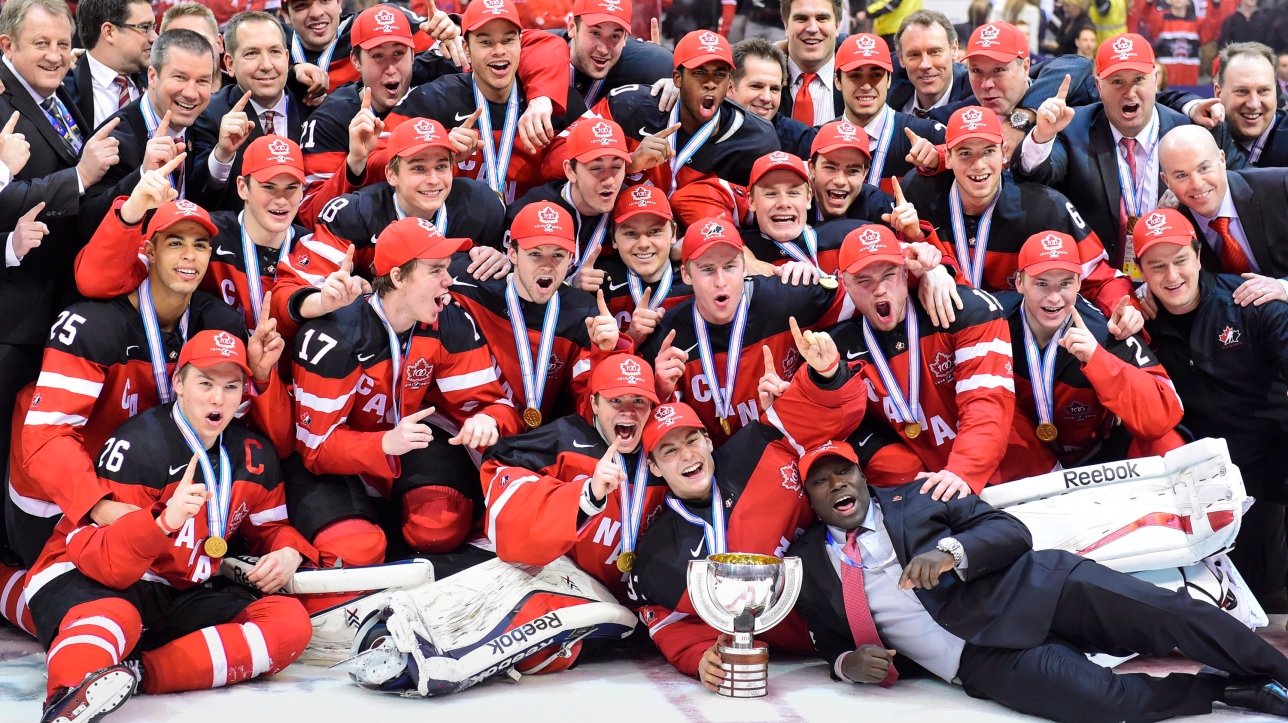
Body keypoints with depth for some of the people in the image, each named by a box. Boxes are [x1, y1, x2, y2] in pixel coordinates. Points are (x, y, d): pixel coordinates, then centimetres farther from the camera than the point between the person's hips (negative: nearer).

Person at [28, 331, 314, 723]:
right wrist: (164, 522, -40)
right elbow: (95, 556, -21)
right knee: (114, 617, -41)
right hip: (88, 580, -6)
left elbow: (273, 527, 22)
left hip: (178, 595, 6)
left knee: (292, 621, -16)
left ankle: (140, 673, -30)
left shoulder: (255, 456, 6)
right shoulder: (138, 445, -14)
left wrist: (289, 553, -4)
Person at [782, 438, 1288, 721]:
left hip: (1031, 587, 2)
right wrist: (846, 663, -4)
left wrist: (952, 550, -17)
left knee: (1171, 611, -21)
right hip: (982, 655, -1)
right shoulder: (808, 563, 14)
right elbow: (831, 641, 22)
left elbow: (1011, 530, 4)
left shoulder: (915, 496, 12)